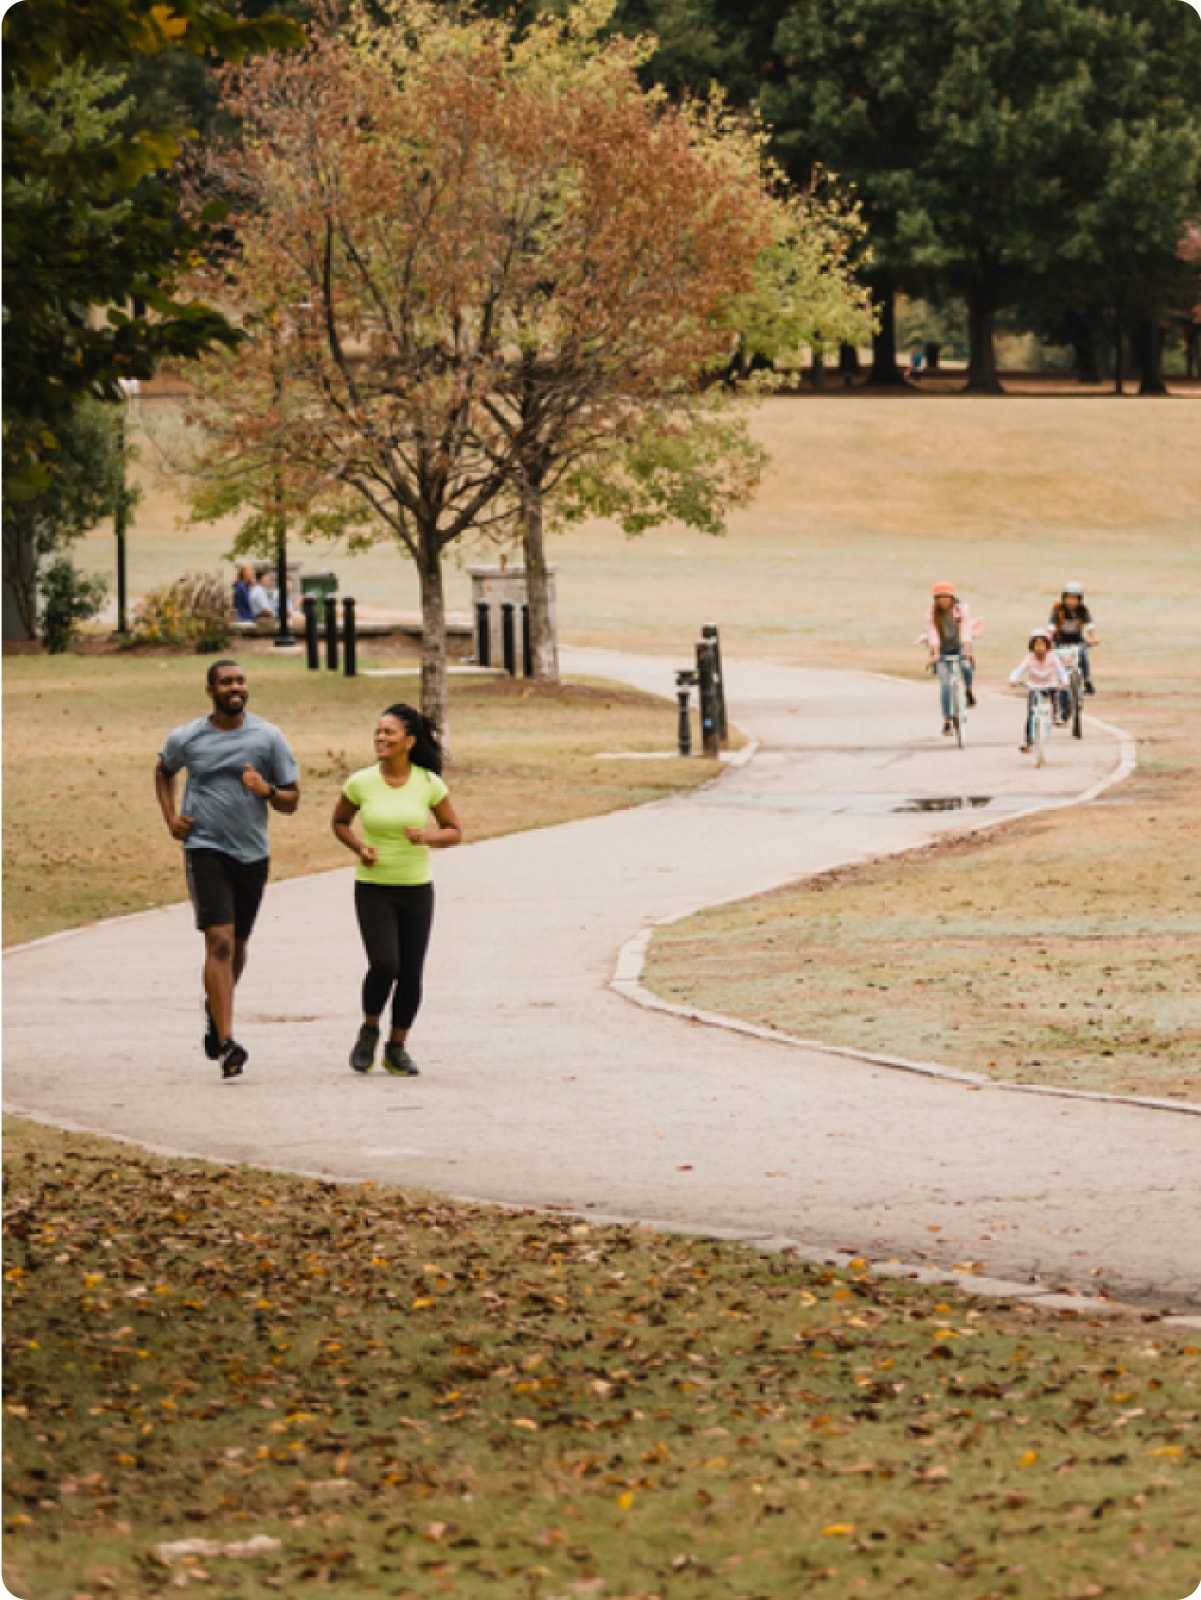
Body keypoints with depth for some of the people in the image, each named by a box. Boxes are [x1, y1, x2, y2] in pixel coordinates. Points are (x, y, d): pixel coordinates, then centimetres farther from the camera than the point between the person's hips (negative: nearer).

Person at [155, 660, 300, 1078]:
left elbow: (291, 801, 4)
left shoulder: (268, 738, 0)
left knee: (238, 945, 17)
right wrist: (170, 817, 8)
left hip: (253, 853, 3)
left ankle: (214, 1006, 47)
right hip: (205, 850, -3)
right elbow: (164, 771, 23)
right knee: (220, 942, -16)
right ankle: (226, 1043, -21)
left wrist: (266, 791, -18)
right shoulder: (185, 739, 0)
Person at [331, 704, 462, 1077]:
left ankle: (397, 1047, 21)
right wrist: (358, 847, -8)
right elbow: (339, 822, 11)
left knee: (411, 973, 4)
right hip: (373, 888, -1)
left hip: (416, 889, 1)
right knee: (384, 965, -16)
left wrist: (427, 837, -18)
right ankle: (369, 1031, 12)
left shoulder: (429, 784, -5)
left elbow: (454, 832, 3)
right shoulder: (361, 783, -6)